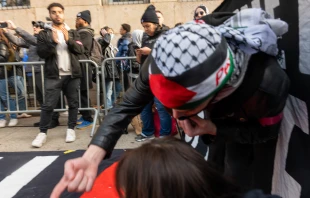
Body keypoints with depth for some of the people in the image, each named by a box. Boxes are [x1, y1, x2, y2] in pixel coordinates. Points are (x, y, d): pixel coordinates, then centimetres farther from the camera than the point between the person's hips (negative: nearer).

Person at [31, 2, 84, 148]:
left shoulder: (72, 33, 12)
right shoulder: (44, 34, 6)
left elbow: (81, 50, -1)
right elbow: (41, 53, -5)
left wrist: (69, 40, -15)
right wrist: (53, 42, -18)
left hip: (72, 75, 2)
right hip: (53, 75, -2)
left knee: (73, 103, 7)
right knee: (48, 105, -3)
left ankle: (71, 129, 20)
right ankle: (42, 133, 8)